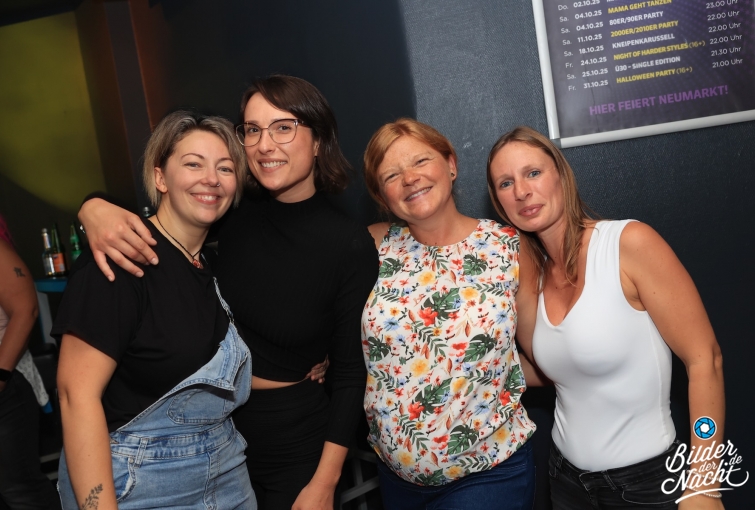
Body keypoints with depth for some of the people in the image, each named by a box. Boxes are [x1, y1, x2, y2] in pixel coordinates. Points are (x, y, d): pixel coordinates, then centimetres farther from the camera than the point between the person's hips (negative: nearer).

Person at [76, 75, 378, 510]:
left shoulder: (351, 245, -18)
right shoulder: (235, 215, -10)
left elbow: (351, 373, -12)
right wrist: (95, 207, -24)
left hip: (297, 442, -3)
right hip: (216, 424, 4)